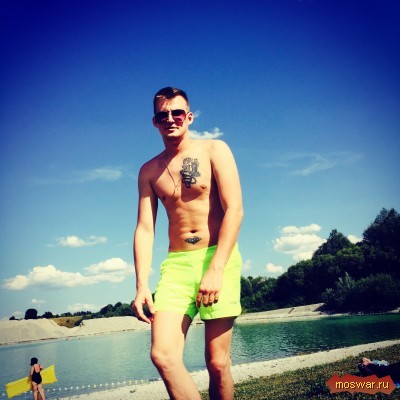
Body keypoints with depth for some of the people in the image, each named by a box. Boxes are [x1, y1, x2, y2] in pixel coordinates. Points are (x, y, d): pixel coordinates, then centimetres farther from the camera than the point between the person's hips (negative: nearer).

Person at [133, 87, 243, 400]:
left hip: (218, 258, -3)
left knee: (217, 363, -1)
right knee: (163, 355, -14)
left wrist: (216, 270, -17)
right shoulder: (149, 171, 13)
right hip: (175, 264, 3)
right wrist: (142, 285, -4)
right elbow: (145, 228, 8)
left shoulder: (214, 150, 2)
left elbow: (234, 210, -8)